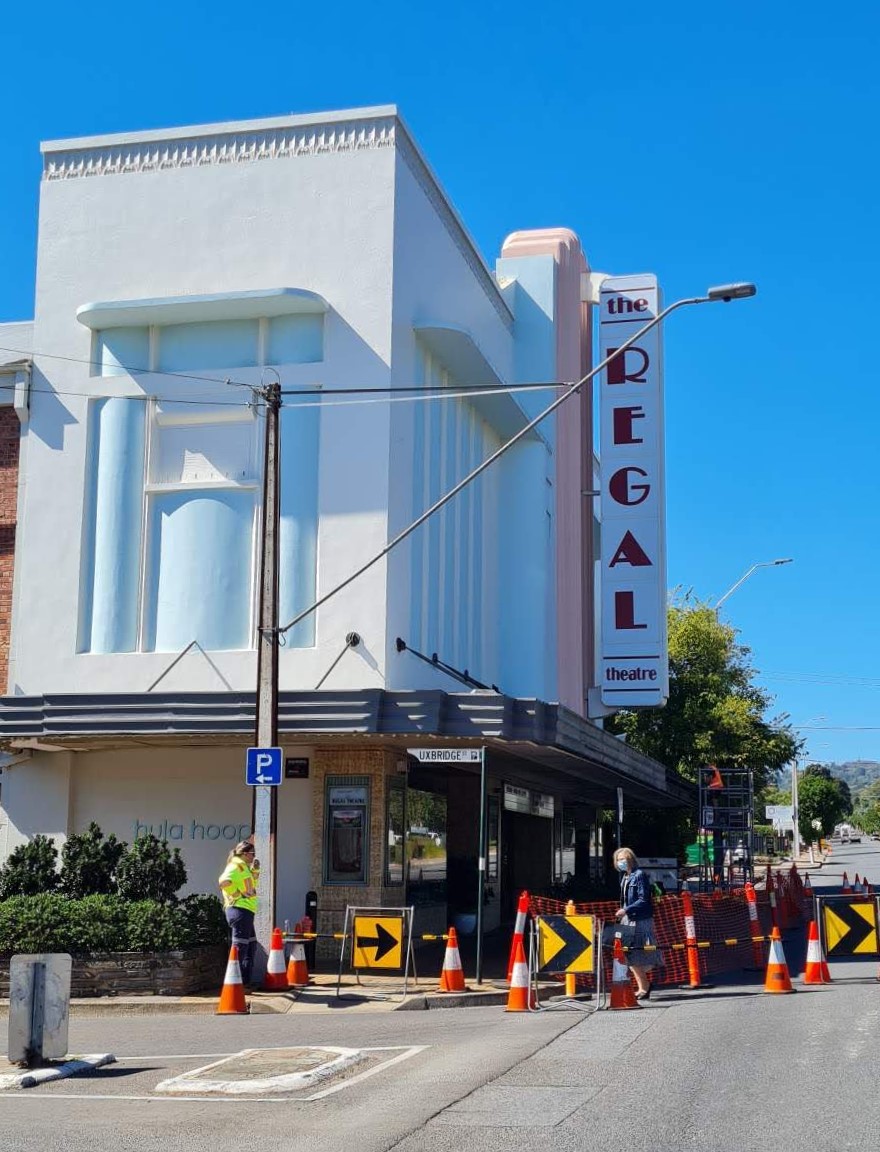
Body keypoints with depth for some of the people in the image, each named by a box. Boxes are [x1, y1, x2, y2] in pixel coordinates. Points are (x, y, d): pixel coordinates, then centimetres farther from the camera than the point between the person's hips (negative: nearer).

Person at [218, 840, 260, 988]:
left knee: (250, 944, 19)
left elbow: (251, 884, 34)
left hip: (245, 911, 11)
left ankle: (245, 978, 26)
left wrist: (255, 870, 19)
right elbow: (224, 882, -27)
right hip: (240, 910, -11)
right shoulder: (236, 866, -11)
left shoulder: (243, 867, 19)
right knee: (240, 947, -10)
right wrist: (238, 894, -18)